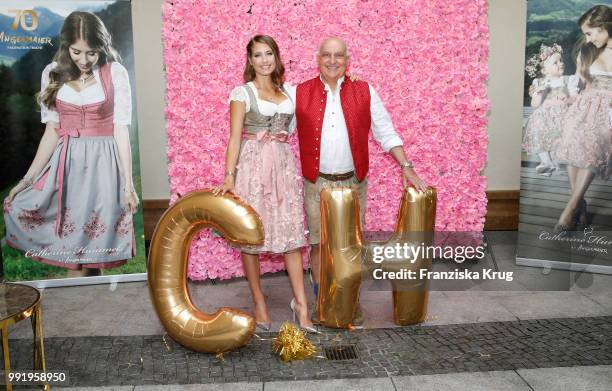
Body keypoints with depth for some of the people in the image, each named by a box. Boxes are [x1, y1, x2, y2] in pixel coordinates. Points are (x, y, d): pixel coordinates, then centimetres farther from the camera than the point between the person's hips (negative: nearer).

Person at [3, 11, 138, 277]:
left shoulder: (115, 73, -4)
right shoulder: (53, 74, 5)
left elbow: (121, 130, -5)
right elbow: (51, 131, 6)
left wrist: (128, 183, -9)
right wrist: (28, 179, 2)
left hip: (102, 163, -3)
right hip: (65, 163, 3)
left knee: (92, 243, 0)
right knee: (71, 242, -3)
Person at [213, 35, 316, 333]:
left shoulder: (287, 91, 14)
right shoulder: (242, 93, -1)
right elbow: (235, 138, -7)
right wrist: (229, 177, -16)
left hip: (284, 165, 4)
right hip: (253, 166, -4)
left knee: (291, 233, 1)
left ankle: (301, 303, 5)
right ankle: (259, 302, 16)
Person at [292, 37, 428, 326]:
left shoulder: (365, 92, 2)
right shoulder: (300, 93, 1)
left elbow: (386, 132, 4)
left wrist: (406, 167, -1)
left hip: (353, 182, 0)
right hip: (316, 183, 0)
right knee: (318, 243, 6)